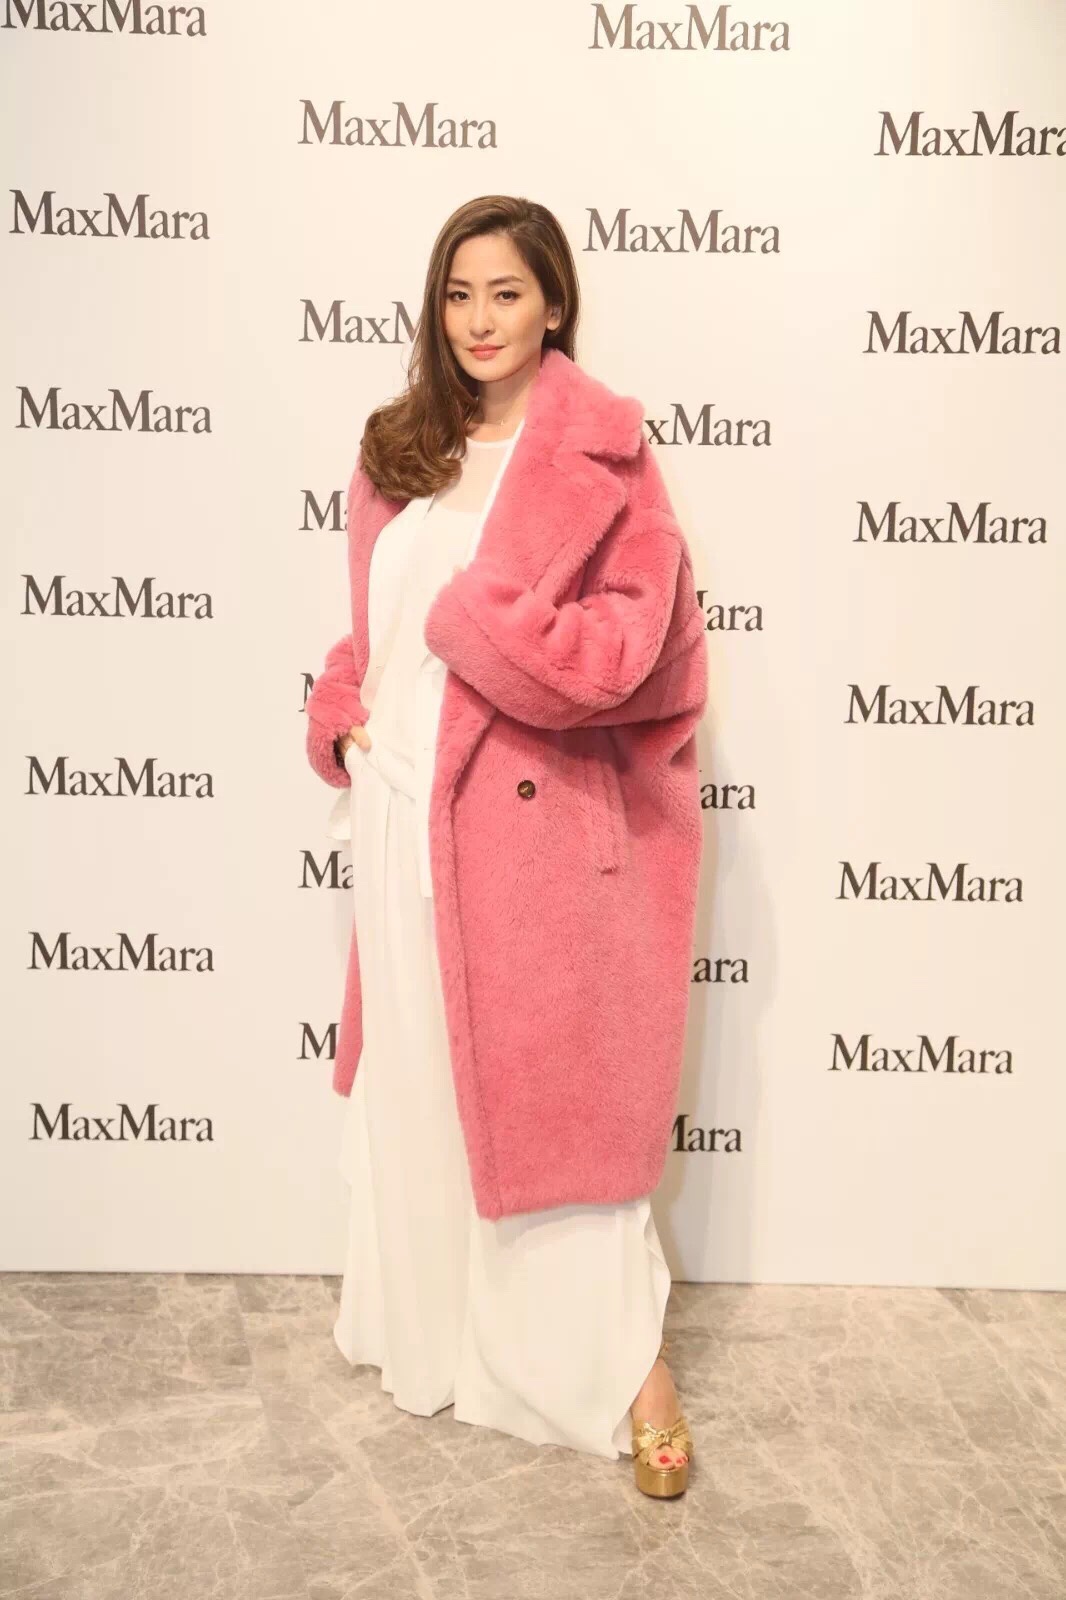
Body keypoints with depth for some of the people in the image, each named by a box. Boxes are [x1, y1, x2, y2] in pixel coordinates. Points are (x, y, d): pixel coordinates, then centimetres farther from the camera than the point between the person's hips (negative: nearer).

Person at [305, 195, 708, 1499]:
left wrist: (471, 616, -15)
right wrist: (342, 712, 3)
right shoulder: (397, 447, 11)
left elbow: (628, 639, -14)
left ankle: (630, 1359, 19)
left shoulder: (600, 453, -6)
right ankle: (438, 1331, 37)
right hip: (401, 803, 6)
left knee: (550, 1082, 1)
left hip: (530, 809, -6)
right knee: (414, 1075, 16)